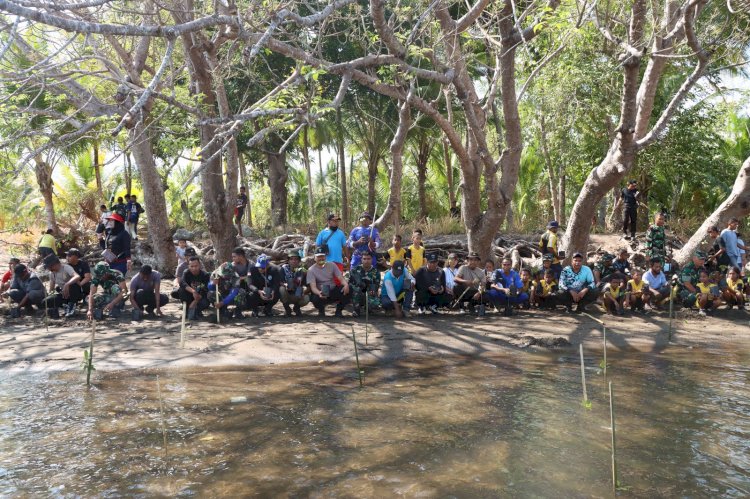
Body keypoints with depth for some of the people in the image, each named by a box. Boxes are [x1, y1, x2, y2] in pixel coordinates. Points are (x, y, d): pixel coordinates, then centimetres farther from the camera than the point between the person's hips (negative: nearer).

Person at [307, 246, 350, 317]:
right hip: (320, 293, -2)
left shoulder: (332, 265, 4)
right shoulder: (311, 270, -5)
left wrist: (346, 284, -29)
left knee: (346, 290, -26)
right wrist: (319, 293, -41)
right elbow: (313, 286, -17)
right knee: (316, 299, -37)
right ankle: (321, 310, 2)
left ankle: (339, 310, -2)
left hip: (333, 291, 2)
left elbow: (341, 278, -4)